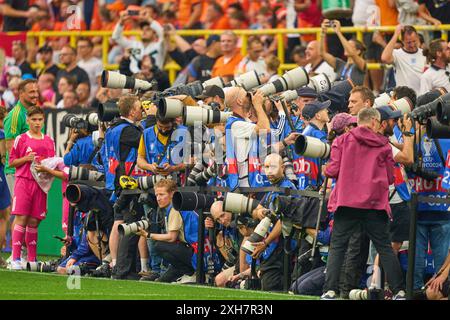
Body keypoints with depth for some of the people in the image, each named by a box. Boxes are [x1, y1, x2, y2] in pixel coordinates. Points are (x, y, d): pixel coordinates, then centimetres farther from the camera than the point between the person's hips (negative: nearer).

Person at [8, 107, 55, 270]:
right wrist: (26, 159, -11)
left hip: (40, 184, 3)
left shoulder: (49, 141, 13)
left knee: (34, 221, 3)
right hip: (23, 181, -3)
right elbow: (11, 162, 4)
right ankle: (15, 258, -12)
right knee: (21, 218, -10)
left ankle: (32, 259, 7)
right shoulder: (21, 139, 4)